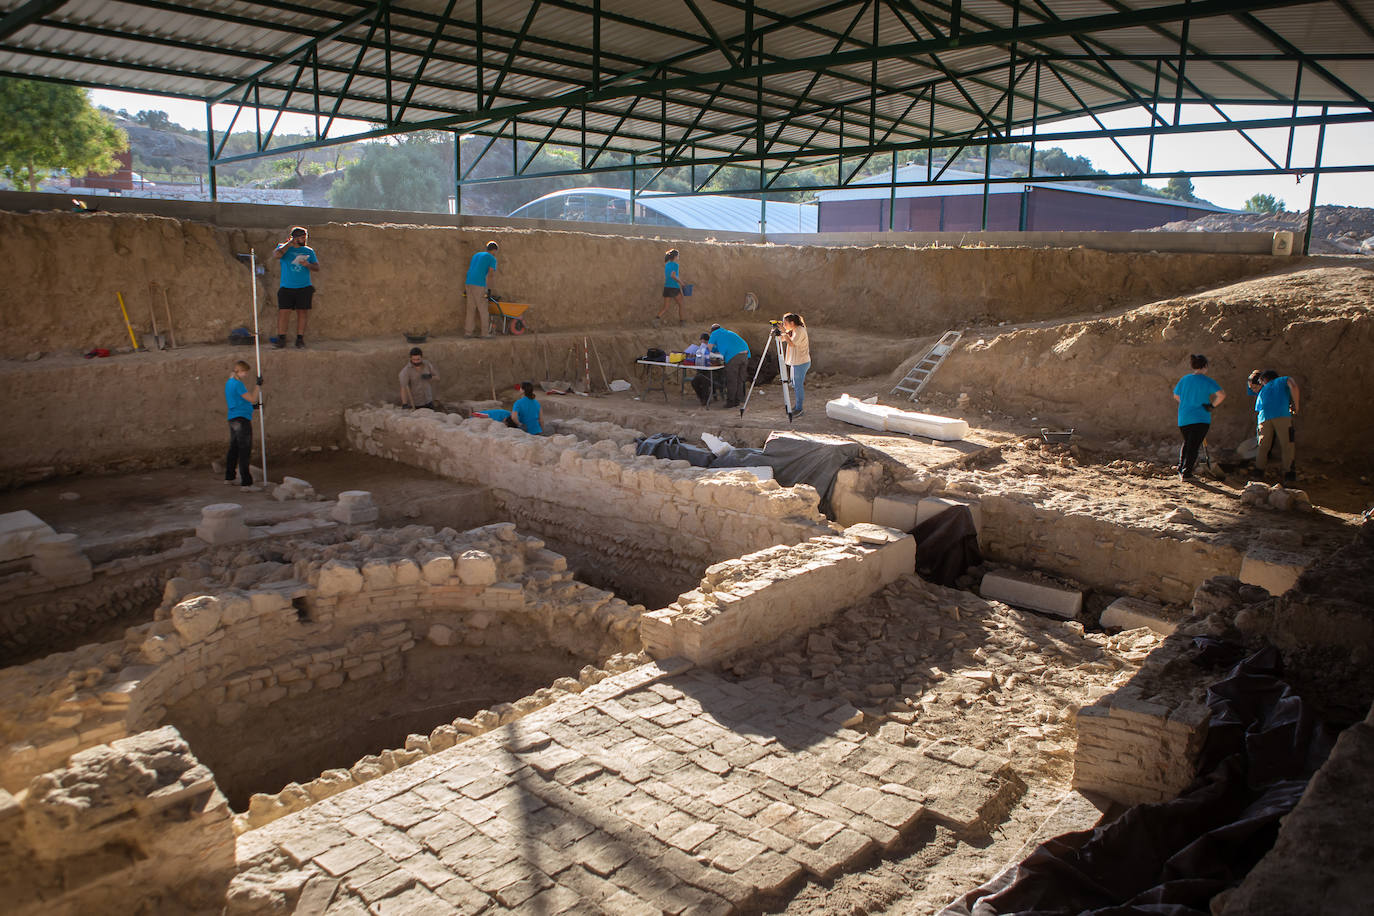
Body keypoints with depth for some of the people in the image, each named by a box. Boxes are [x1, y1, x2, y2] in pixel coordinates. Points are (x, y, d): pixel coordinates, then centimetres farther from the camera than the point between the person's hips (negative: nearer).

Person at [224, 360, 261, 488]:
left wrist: (250, 405, 20)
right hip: (242, 418, -10)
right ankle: (246, 481, -7)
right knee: (244, 450, -7)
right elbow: (252, 399, -15)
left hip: (232, 418, 10)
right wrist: (258, 385, -9)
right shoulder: (238, 384, -14)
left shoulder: (229, 382, 15)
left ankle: (229, 477, 26)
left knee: (234, 448, 17)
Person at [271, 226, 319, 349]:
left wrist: (308, 265, -12)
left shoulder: (309, 251, 11)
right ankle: (281, 339, 1)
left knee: (302, 312, -1)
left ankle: (300, 339, 7)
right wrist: (289, 244, -8)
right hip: (286, 288, -1)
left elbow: (317, 267, 9)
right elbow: (276, 255, -15)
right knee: (283, 312, -6)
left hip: (304, 288, 1)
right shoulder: (284, 248, 6)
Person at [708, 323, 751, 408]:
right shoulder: (729, 332, 36)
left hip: (733, 356, -6)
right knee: (740, 380, 11)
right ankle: (737, 401, 15)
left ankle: (730, 402, 0)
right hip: (745, 354, 6)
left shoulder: (714, 334, 18)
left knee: (731, 381, -2)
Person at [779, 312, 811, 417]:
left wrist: (784, 332, -20)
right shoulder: (792, 330, 11)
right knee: (794, 384, 15)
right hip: (795, 362, 10)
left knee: (798, 385, -6)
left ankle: (799, 409, -1)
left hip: (801, 362, -10)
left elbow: (792, 344, -24)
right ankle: (797, 406, 25)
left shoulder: (800, 330, -17)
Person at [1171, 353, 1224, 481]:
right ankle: (1186, 473, -3)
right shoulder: (1208, 381, -8)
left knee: (1186, 442, 23)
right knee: (1194, 446, 0)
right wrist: (1212, 405, -4)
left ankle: (1181, 468, 20)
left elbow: (1176, 396, 18)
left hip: (1183, 419, 5)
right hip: (1201, 418, -5)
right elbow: (1221, 395, -18)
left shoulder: (1184, 379, 6)